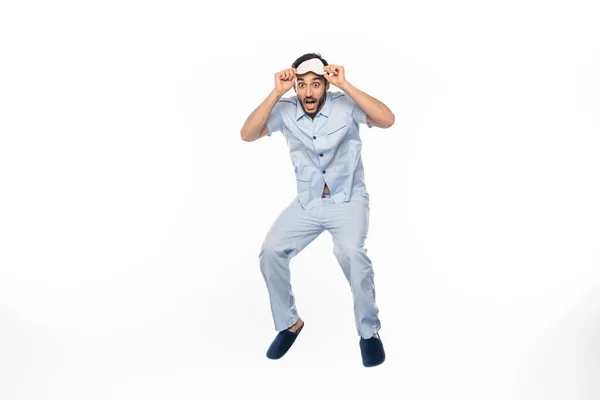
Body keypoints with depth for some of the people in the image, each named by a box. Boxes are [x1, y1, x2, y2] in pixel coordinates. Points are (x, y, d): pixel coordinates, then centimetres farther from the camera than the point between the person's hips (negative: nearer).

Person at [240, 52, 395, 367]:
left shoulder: (344, 105, -12)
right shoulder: (286, 110, -5)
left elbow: (387, 120, -26)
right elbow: (247, 135, -13)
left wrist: (345, 85, -27)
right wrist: (276, 93, -19)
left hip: (349, 200, -3)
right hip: (307, 203, 4)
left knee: (351, 252, -30)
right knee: (270, 252, -14)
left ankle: (369, 331, -8)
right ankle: (289, 322, 10)